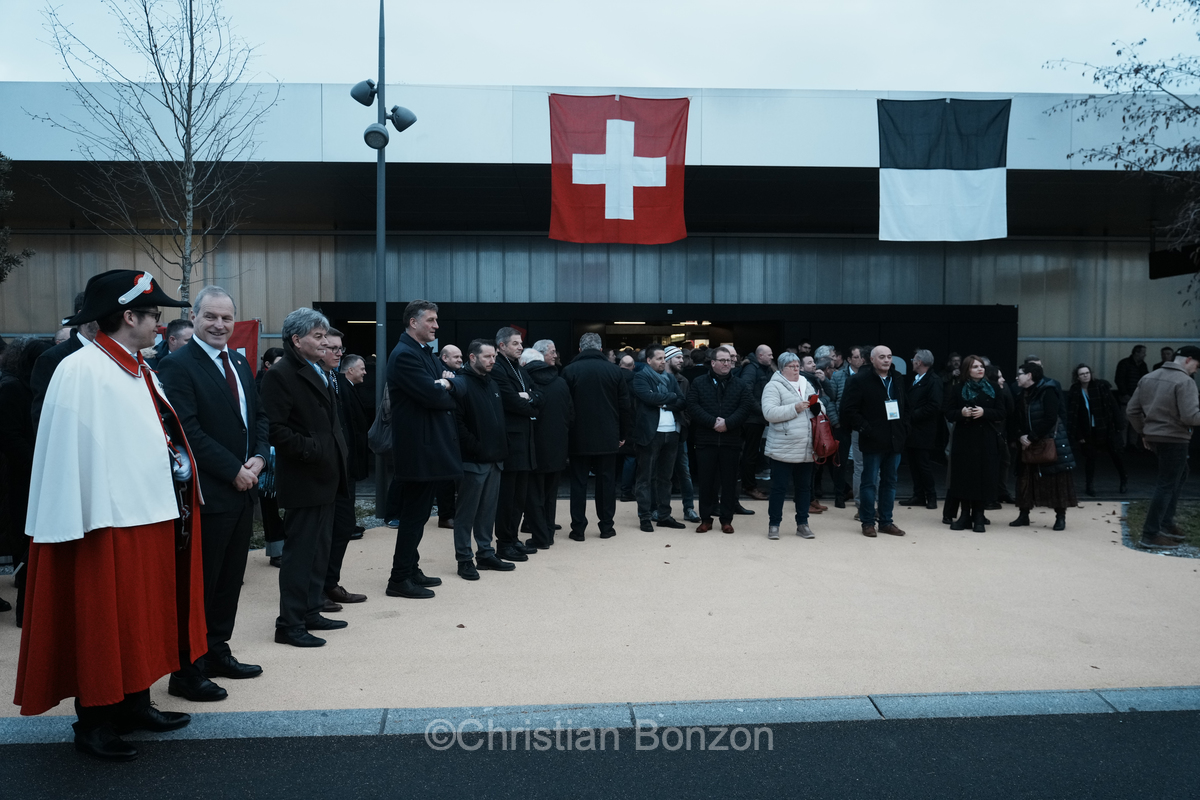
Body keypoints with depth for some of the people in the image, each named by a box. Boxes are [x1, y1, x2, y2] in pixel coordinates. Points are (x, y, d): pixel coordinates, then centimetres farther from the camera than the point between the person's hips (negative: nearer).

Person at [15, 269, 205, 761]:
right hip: (112, 524, -9)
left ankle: (135, 705, 32)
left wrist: (178, 506, 14)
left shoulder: (140, 371, 12)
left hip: (155, 517, 9)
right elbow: (74, 451, -19)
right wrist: (94, 525, -21)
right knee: (103, 624, 4)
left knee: (142, 619, 18)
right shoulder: (82, 371, -15)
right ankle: (94, 724, 19)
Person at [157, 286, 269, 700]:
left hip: (243, 488, 8)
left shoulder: (240, 362, 13)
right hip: (206, 493, -8)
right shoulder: (177, 365, -11)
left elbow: (259, 415, 17)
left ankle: (217, 652, 29)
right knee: (200, 582, 1)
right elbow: (188, 431, -18)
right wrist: (234, 470, -15)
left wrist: (258, 459, 0)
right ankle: (187, 672, 12)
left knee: (230, 577, 15)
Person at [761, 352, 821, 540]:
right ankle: (774, 525, 10)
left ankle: (802, 524, 22)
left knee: (804, 487, 12)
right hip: (783, 449, -6)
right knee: (779, 487, 1)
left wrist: (817, 405, -2)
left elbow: (819, 408, 22)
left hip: (806, 449, 6)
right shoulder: (774, 386, -5)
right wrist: (795, 408, -21)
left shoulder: (806, 385, 16)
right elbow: (769, 413, -17)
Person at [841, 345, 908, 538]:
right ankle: (867, 522, 9)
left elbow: (905, 407, 22)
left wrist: (904, 429, 8)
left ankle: (886, 521, 19)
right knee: (870, 482, 0)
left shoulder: (897, 381, 14)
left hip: (895, 441, 6)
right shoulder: (860, 380, -6)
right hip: (873, 441, -6)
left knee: (890, 482, 11)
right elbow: (849, 409, -10)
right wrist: (865, 429, -15)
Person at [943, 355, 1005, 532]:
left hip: (986, 439, 0)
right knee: (964, 475, 0)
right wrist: (961, 413, -16)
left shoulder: (992, 388, 4)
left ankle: (978, 516, 5)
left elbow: (1000, 413, 2)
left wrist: (984, 412, -16)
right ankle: (965, 515, 9)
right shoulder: (960, 389, 4)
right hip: (964, 439, 0)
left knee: (983, 476, -2)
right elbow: (949, 413, 3)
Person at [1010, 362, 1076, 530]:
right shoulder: (1022, 395, 8)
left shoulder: (1047, 392, -13)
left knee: (1056, 479, -2)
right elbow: (1017, 420, 8)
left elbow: (1050, 419, -20)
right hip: (1028, 443, 7)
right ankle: (1024, 515, 14)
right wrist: (1021, 436, -11)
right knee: (1025, 479, 6)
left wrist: (1032, 438, -19)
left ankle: (1060, 517, 5)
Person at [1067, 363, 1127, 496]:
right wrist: (1077, 435, -9)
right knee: (1089, 458, 5)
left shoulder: (1102, 385, -7)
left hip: (1107, 428, 0)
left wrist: (1118, 425, -5)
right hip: (1087, 431, 0)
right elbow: (1072, 415, -6)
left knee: (1115, 454, 8)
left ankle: (1124, 479, 32)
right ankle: (1089, 487, 15)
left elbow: (1113, 405, -4)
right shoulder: (1074, 392, -6)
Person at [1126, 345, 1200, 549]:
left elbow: (1132, 410, 10)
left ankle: (1166, 522, 25)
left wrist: (1143, 433, 18)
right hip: (1174, 439, -8)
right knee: (1166, 485, -1)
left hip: (1154, 437, 8)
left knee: (1180, 474, 25)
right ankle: (1150, 535, 1)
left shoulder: (1148, 378, 8)